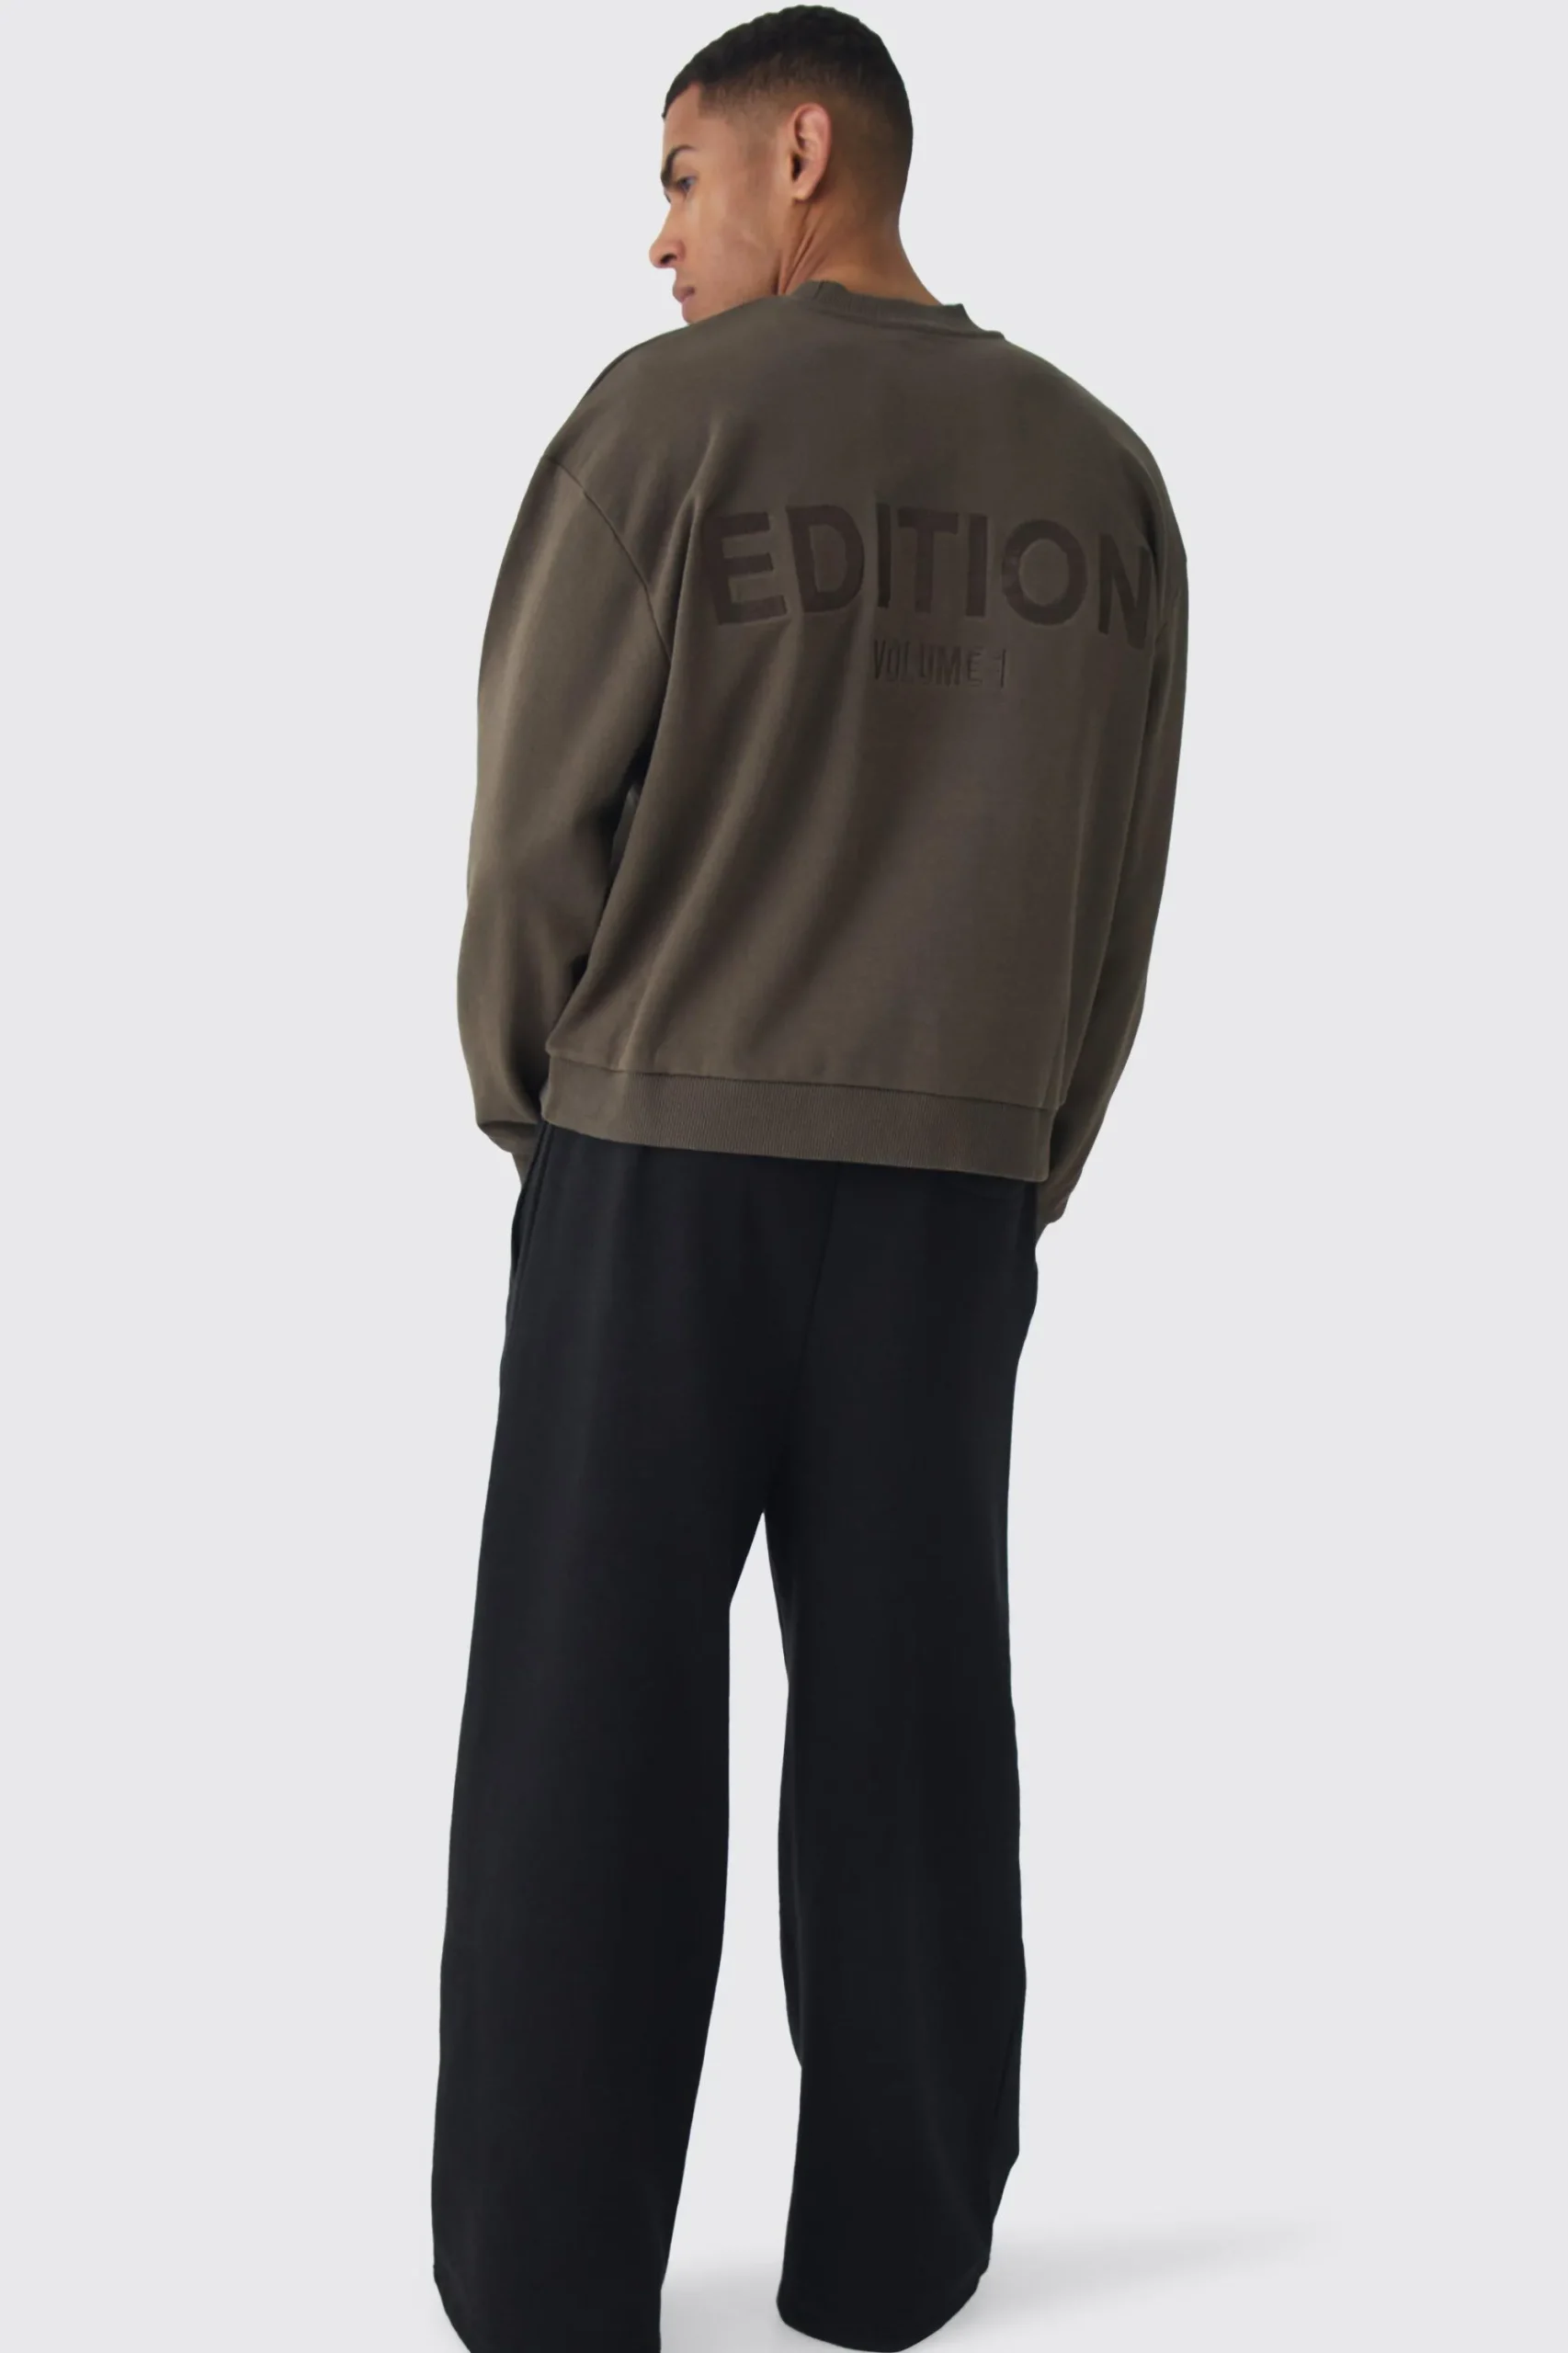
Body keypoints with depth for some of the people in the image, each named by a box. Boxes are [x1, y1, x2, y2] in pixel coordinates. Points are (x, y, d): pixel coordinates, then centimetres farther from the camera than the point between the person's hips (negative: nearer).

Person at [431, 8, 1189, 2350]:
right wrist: (1035, 1155, 15)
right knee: (905, 1725, 10)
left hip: (655, 1149, -3)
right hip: (956, 1175, 3)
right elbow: (1121, 879, 7)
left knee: (594, 1734, 4)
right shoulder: (1099, 467, 7)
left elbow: (540, 808, -6)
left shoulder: (668, 414, -5)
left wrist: (519, 1098, 9)